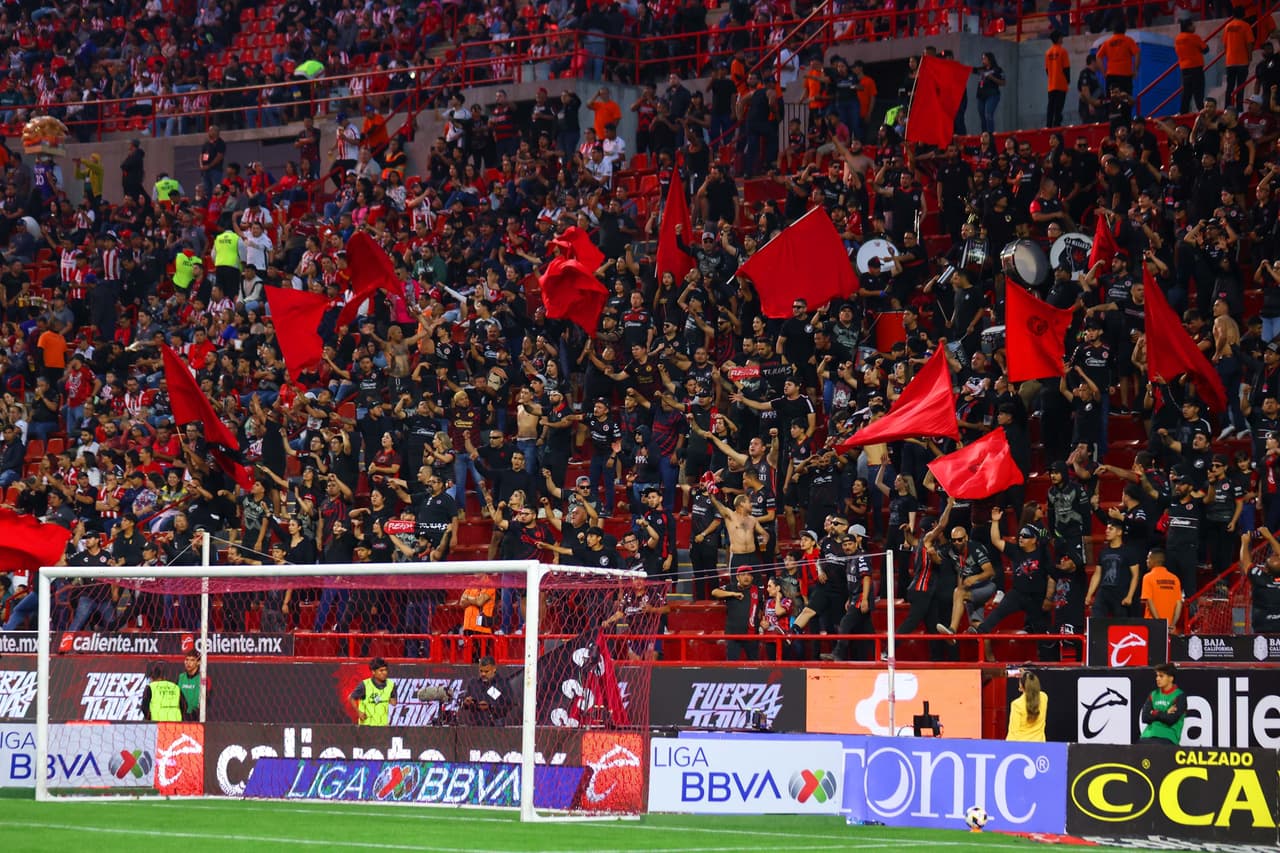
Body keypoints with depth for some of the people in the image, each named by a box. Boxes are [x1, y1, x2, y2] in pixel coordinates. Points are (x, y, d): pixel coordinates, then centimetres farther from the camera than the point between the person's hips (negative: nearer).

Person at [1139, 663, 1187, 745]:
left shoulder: (1179, 696, 1)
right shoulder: (1153, 695, 17)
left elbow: (1170, 719, -11)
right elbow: (1145, 718, 5)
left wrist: (1155, 713, 2)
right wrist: (1165, 714, -3)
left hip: (1166, 738, -5)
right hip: (1147, 737, 5)